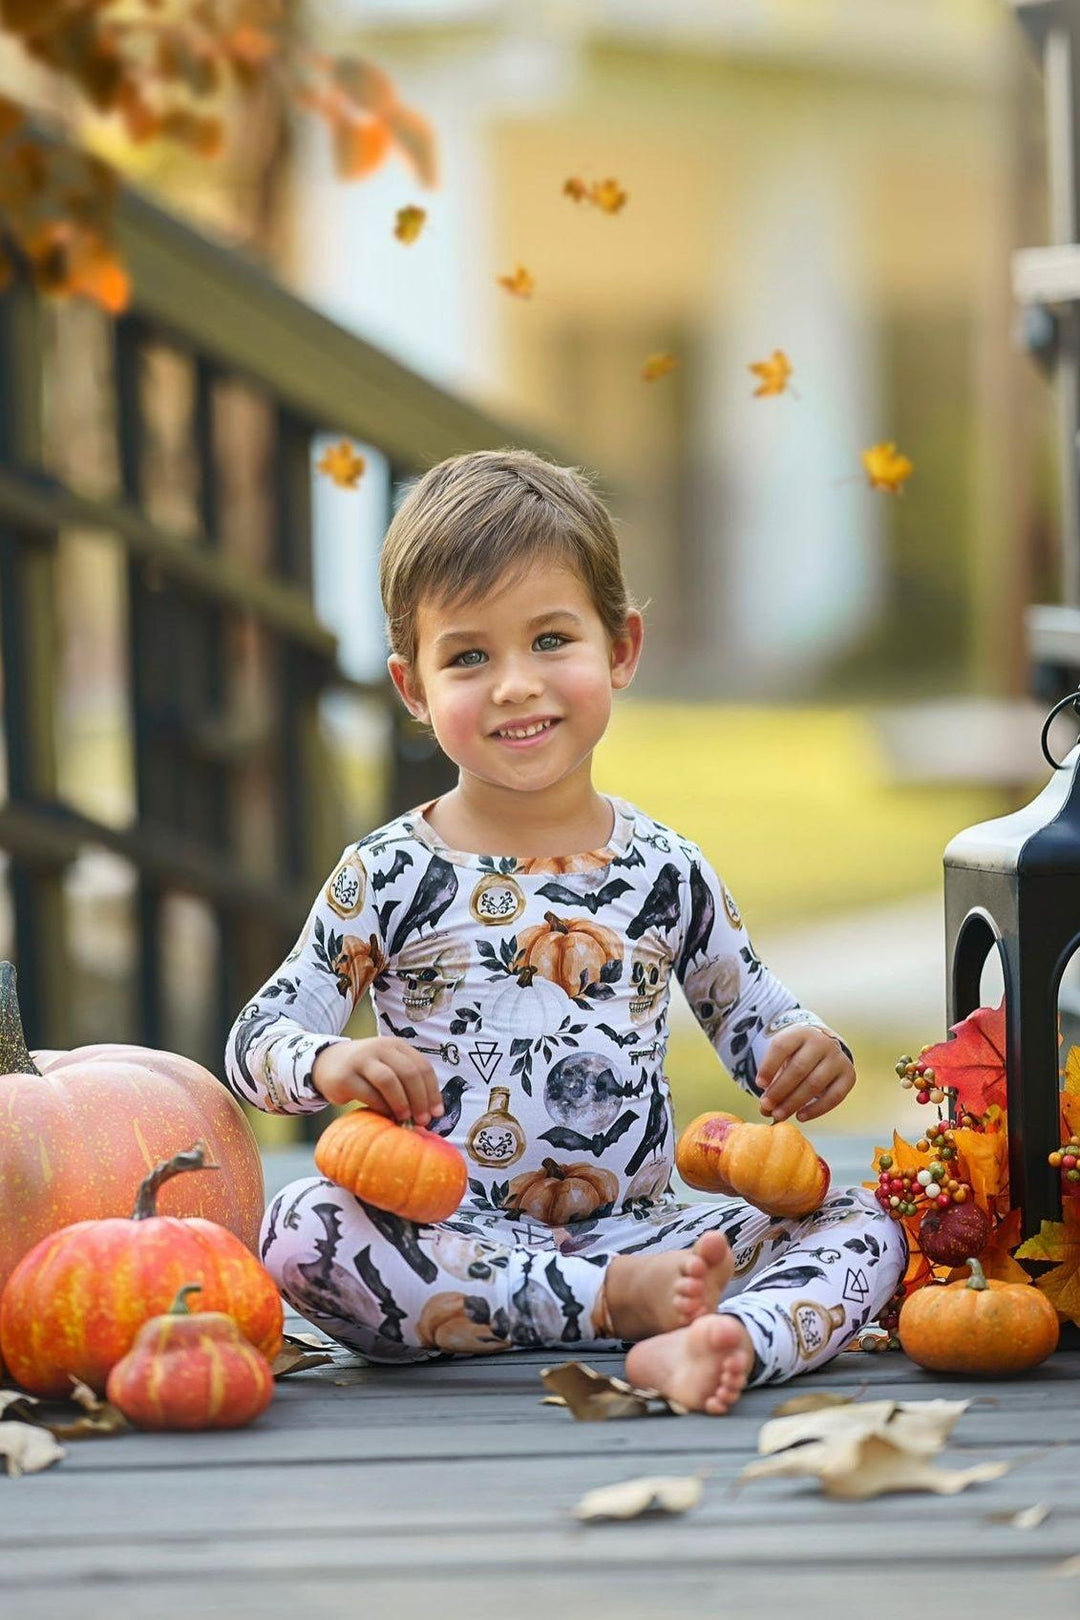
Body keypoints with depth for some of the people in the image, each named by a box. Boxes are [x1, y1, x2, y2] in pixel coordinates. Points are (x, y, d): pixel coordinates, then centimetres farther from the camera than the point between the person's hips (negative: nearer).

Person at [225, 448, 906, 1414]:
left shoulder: (668, 872, 8)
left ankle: (726, 1343, -46)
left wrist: (812, 1057, -9)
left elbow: (758, 1025, 16)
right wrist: (329, 1063, -23)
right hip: (443, 1243, -2)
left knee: (863, 1227, -16)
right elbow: (256, 1043, 1)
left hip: (634, 1227, 2)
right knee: (301, 1228, -32)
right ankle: (620, 1303, -32)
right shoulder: (388, 877, 1)